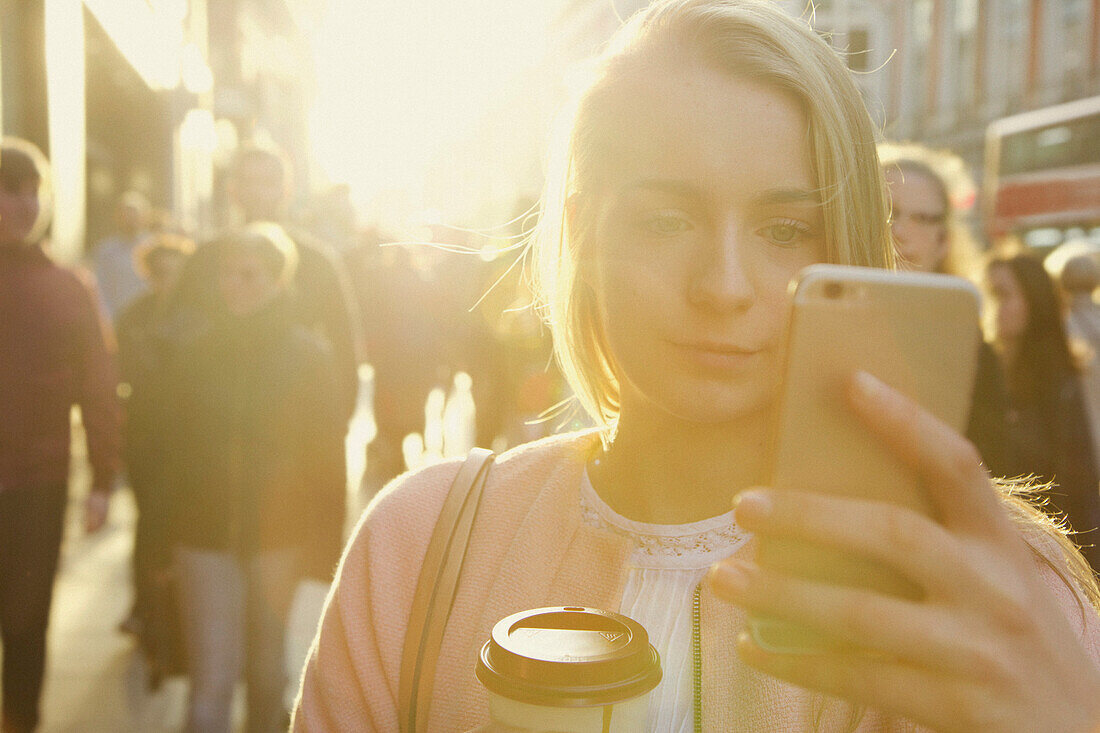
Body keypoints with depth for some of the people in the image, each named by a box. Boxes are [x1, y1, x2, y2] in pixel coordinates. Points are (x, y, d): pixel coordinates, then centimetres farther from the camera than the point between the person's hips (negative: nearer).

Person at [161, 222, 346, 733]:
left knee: (265, 663, 14)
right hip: (204, 535, 1)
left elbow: (327, 454, -2)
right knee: (211, 682, -4)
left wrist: (323, 542, -3)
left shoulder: (308, 355, -3)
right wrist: (163, 540, 7)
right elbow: (173, 447, 7)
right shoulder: (193, 354, 3)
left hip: (277, 532, -1)